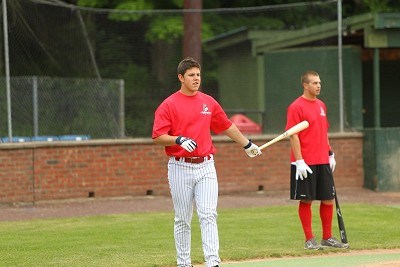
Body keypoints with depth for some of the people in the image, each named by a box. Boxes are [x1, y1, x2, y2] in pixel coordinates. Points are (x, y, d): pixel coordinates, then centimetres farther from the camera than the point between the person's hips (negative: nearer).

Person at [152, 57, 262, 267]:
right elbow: (157, 137, -9)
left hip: (206, 166, 3)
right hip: (180, 168, -3)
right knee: (182, 219, 4)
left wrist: (247, 145, 30)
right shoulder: (169, 105, -3)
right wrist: (179, 139, -25)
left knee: (209, 216, -7)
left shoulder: (208, 102, 11)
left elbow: (227, 126, 23)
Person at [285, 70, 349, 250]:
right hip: (305, 164, -7)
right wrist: (299, 161, -18)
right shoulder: (296, 107, -9)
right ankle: (309, 240, 5)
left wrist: (331, 154, 17)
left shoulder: (321, 105, 14)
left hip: (323, 161, 7)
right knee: (306, 200, 0)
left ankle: (327, 238, 17)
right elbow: (293, 135, -13)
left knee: (328, 199, 8)